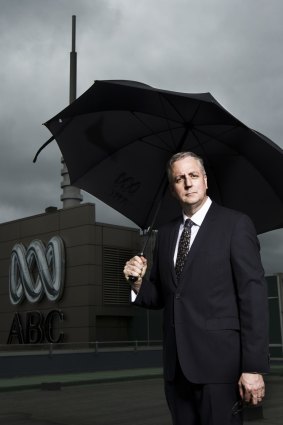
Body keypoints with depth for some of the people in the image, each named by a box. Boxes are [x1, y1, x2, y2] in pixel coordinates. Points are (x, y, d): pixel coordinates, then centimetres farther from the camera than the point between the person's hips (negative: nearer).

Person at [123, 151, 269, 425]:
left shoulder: (235, 224, -4)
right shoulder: (165, 233, 12)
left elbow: (253, 296, -9)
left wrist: (254, 367, -14)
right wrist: (138, 281, -7)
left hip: (218, 361, -5)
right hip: (177, 365, 5)